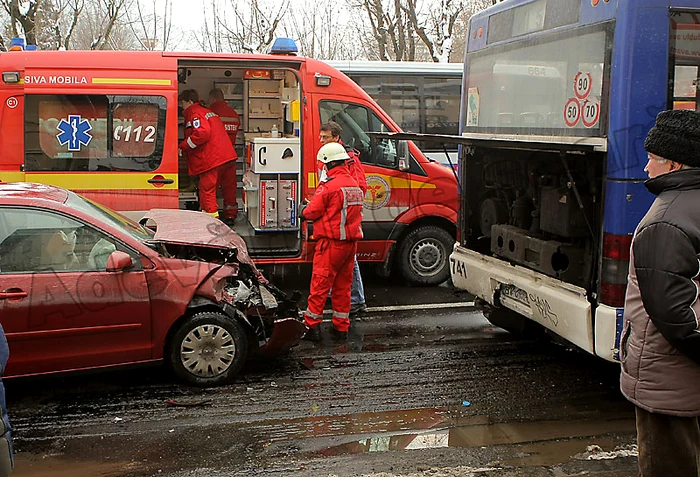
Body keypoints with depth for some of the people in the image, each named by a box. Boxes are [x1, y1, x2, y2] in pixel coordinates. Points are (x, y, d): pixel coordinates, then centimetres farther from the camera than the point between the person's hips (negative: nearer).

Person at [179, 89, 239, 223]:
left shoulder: (195, 114, -6)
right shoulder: (209, 112, 24)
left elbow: (202, 133, -22)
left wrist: (183, 146, -14)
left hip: (212, 159, -9)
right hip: (229, 156, 9)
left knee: (207, 188, -4)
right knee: (228, 186, 16)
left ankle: (211, 216, -6)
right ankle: (230, 215, 28)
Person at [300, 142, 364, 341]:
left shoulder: (329, 185, -15)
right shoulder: (355, 185, 12)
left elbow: (312, 212, -11)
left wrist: (303, 210, 12)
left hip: (331, 242, -8)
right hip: (351, 242, 8)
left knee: (320, 284, 0)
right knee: (343, 285, 15)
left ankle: (312, 325, 3)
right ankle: (341, 326, 20)